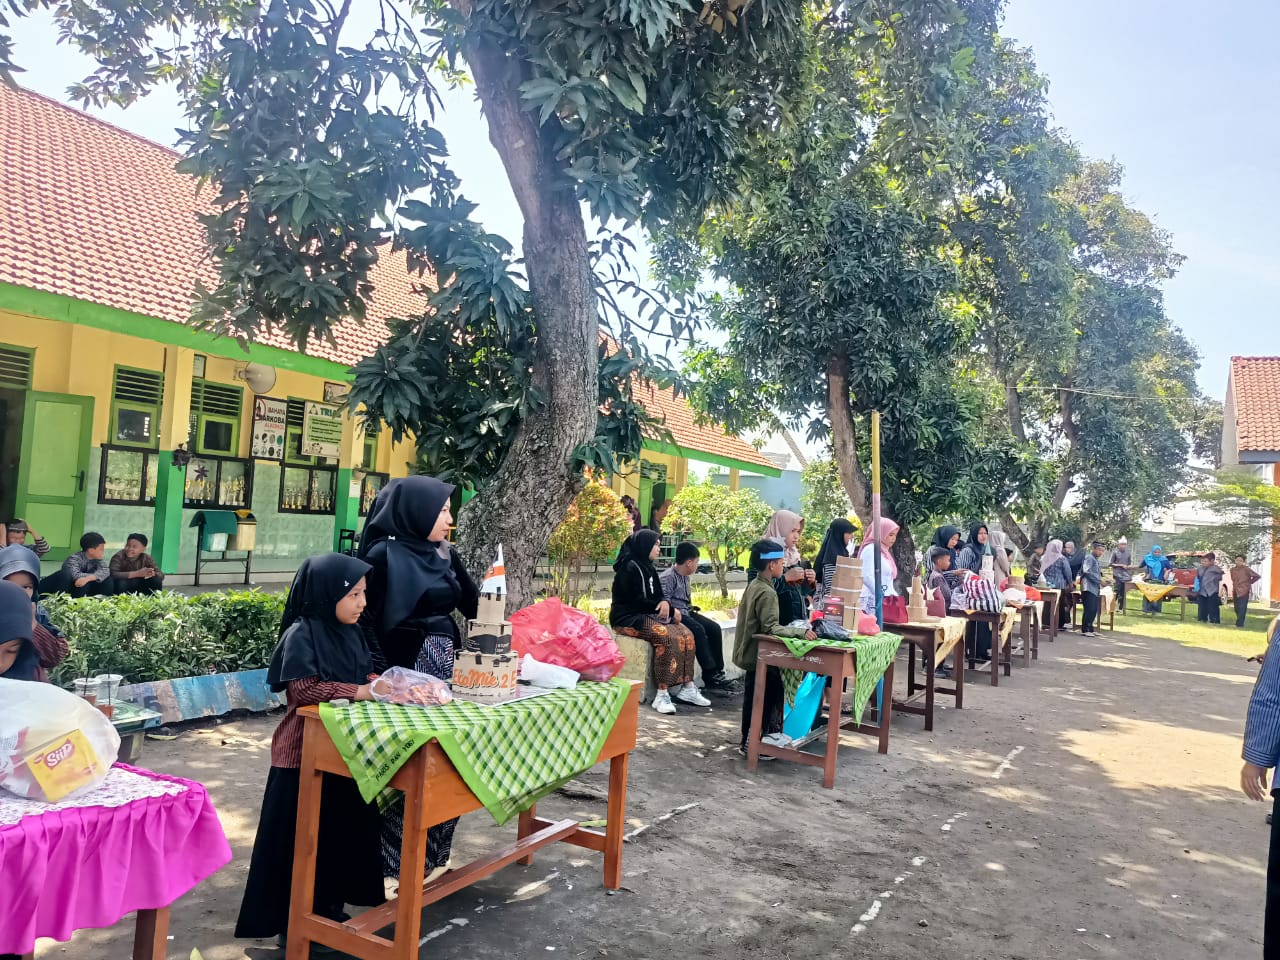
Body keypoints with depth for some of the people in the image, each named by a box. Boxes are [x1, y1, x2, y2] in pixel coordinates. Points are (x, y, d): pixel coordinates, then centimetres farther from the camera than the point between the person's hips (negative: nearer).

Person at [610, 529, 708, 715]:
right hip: (629, 619, -9)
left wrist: (665, 604, -10)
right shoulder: (630, 567, -13)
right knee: (667, 637, -31)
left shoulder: (649, 568, 15)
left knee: (686, 635, -11)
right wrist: (665, 607, -10)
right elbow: (637, 601, -18)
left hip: (648, 615, 9)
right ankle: (662, 695, -31)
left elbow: (657, 596, 15)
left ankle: (686, 688, -10)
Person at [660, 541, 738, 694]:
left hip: (685, 612, 10)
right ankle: (710, 676, -25)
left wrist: (690, 609, 9)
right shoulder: (667, 577, -14)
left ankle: (717, 673, -7)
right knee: (698, 629, -30)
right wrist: (676, 613, -26)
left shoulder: (685, 577, 15)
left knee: (715, 628, -6)